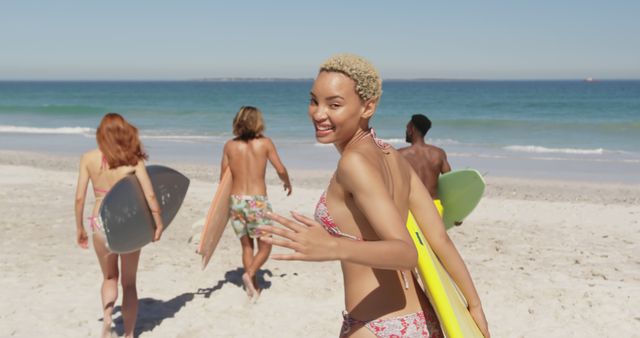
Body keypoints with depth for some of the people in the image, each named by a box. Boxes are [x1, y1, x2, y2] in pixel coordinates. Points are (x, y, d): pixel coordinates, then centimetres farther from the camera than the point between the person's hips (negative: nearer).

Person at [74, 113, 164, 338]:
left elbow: (79, 197, -2)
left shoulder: (89, 158, -3)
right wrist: (159, 223, 0)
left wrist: (79, 228, 9)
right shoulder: (133, 159, -6)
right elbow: (150, 195, -11)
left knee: (110, 278, 24)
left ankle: (107, 319, 2)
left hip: (100, 223, 1)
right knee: (129, 282, 17)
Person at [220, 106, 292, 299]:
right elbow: (281, 170, 0)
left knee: (247, 246, 18)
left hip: (235, 201, 3)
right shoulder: (265, 143, -1)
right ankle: (250, 273, -12)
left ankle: (253, 287, 19)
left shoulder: (230, 145, 5)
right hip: (257, 201, -3)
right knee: (265, 247, 11)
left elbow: (223, 178, 7)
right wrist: (287, 183, 21)